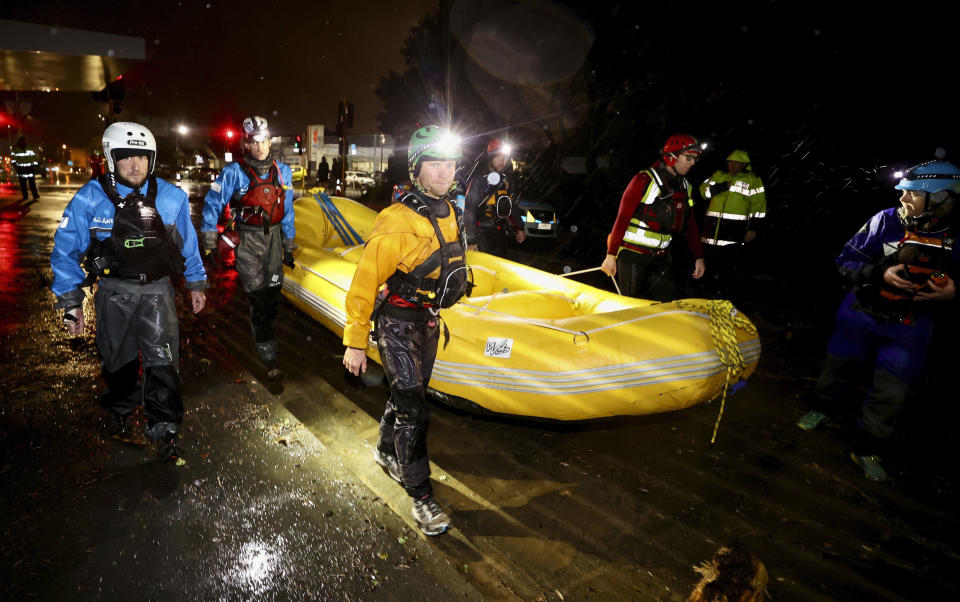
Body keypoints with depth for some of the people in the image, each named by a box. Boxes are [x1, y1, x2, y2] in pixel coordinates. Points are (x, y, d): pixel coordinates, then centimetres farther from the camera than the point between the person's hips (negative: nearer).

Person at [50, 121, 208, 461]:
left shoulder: (171, 197, -6)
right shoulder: (90, 199, -11)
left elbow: (188, 242, 8)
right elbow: (66, 251, -4)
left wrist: (196, 284, 12)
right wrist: (71, 301, -5)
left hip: (157, 290, 0)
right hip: (115, 292, 0)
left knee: (162, 362, -4)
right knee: (119, 362, 15)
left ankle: (164, 431, 7)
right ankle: (120, 415, 40)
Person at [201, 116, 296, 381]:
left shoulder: (282, 171, 5)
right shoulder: (235, 172, -9)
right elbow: (212, 204, -3)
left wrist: (288, 247, 14)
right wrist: (209, 243, -5)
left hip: (273, 237, 4)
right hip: (248, 239, -4)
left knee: (273, 293, 6)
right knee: (258, 297, -7)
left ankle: (263, 331, 32)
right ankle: (269, 356, -1)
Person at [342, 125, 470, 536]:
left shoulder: (449, 213, 2)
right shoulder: (398, 223, -24)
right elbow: (364, 282, -20)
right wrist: (355, 342, -16)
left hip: (428, 321, 8)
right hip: (398, 324, -8)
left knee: (408, 393, 22)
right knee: (413, 411, -5)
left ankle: (386, 452, 46)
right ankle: (422, 498, 9)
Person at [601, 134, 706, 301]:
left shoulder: (685, 187, 12)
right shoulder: (645, 180, -11)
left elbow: (690, 225, 18)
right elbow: (622, 219, -13)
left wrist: (698, 257, 14)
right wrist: (611, 254, -16)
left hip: (660, 256, 7)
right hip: (633, 254, -6)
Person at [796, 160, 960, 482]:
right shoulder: (885, 221, -13)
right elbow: (847, 260, -9)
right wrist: (881, 274, -24)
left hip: (909, 326, 0)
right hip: (862, 313, 0)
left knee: (892, 392, 3)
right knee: (840, 367, 17)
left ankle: (867, 449, 22)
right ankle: (822, 407, 46)